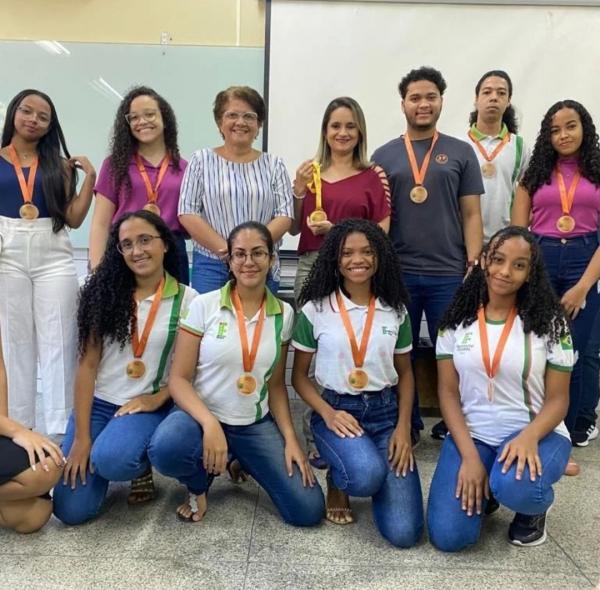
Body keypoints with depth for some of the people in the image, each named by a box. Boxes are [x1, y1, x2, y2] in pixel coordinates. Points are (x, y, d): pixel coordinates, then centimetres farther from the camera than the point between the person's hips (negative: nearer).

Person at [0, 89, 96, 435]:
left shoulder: (58, 164, 11)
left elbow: (74, 218, 3)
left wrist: (90, 176, 0)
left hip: (53, 257, 0)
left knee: (58, 343, 0)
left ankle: (60, 429, 7)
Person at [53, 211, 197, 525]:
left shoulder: (187, 299, -4)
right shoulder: (105, 292, -1)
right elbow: (87, 364, -4)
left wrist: (157, 399, -15)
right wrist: (81, 436, -9)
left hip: (148, 407, -2)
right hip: (97, 404, 2)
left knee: (110, 459, -34)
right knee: (70, 510, -8)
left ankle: (141, 465, 3)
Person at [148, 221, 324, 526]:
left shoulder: (283, 314, 0)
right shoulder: (203, 305, -9)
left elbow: (275, 385, 7)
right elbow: (178, 379, -10)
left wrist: (291, 439, -5)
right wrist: (210, 424, -26)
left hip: (256, 425, 3)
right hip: (202, 415, -3)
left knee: (308, 510, -9)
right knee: (166, 449, -38)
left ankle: (239, 462, 19)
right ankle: (199, 484, 2)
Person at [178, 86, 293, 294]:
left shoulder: (273, 165, 9)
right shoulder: (202, 160, 6)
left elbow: (284, 216, 2)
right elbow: (187, 213, -1)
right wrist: (226, 249, -12)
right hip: (210, 265, -1)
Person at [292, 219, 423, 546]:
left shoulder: (396, 311, 4)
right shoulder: (315, 310, -4)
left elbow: (405, 373, 11)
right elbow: (299, 375, 2)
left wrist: (403, 427, -3)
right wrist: (327, 413, -15)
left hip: (386, 412, 2)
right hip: (335, 410, -2)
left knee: (404, 532, -11)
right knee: (367, 475, -35)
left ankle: (373, 468, 22)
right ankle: (335, 481, 4)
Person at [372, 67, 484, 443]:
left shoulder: (461, 153, 7)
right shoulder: (384, 156, 8)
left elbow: (471, 215, 4)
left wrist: (474, 265, -5)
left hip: (449, 274, 0)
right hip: (397, 273, 1)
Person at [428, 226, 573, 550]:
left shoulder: (549, 323, -6)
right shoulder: (457, 319, -2)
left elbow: (557, 399, -4)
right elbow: (448, 393, -2)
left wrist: (529, 437, -26)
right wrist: (469, 455, -14)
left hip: (535, 433, -1)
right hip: (471, 434, 2)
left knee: (515, 487, -36)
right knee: (447, 535, -15)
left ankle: (534, 506, 4)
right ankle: (484, 488, 19)